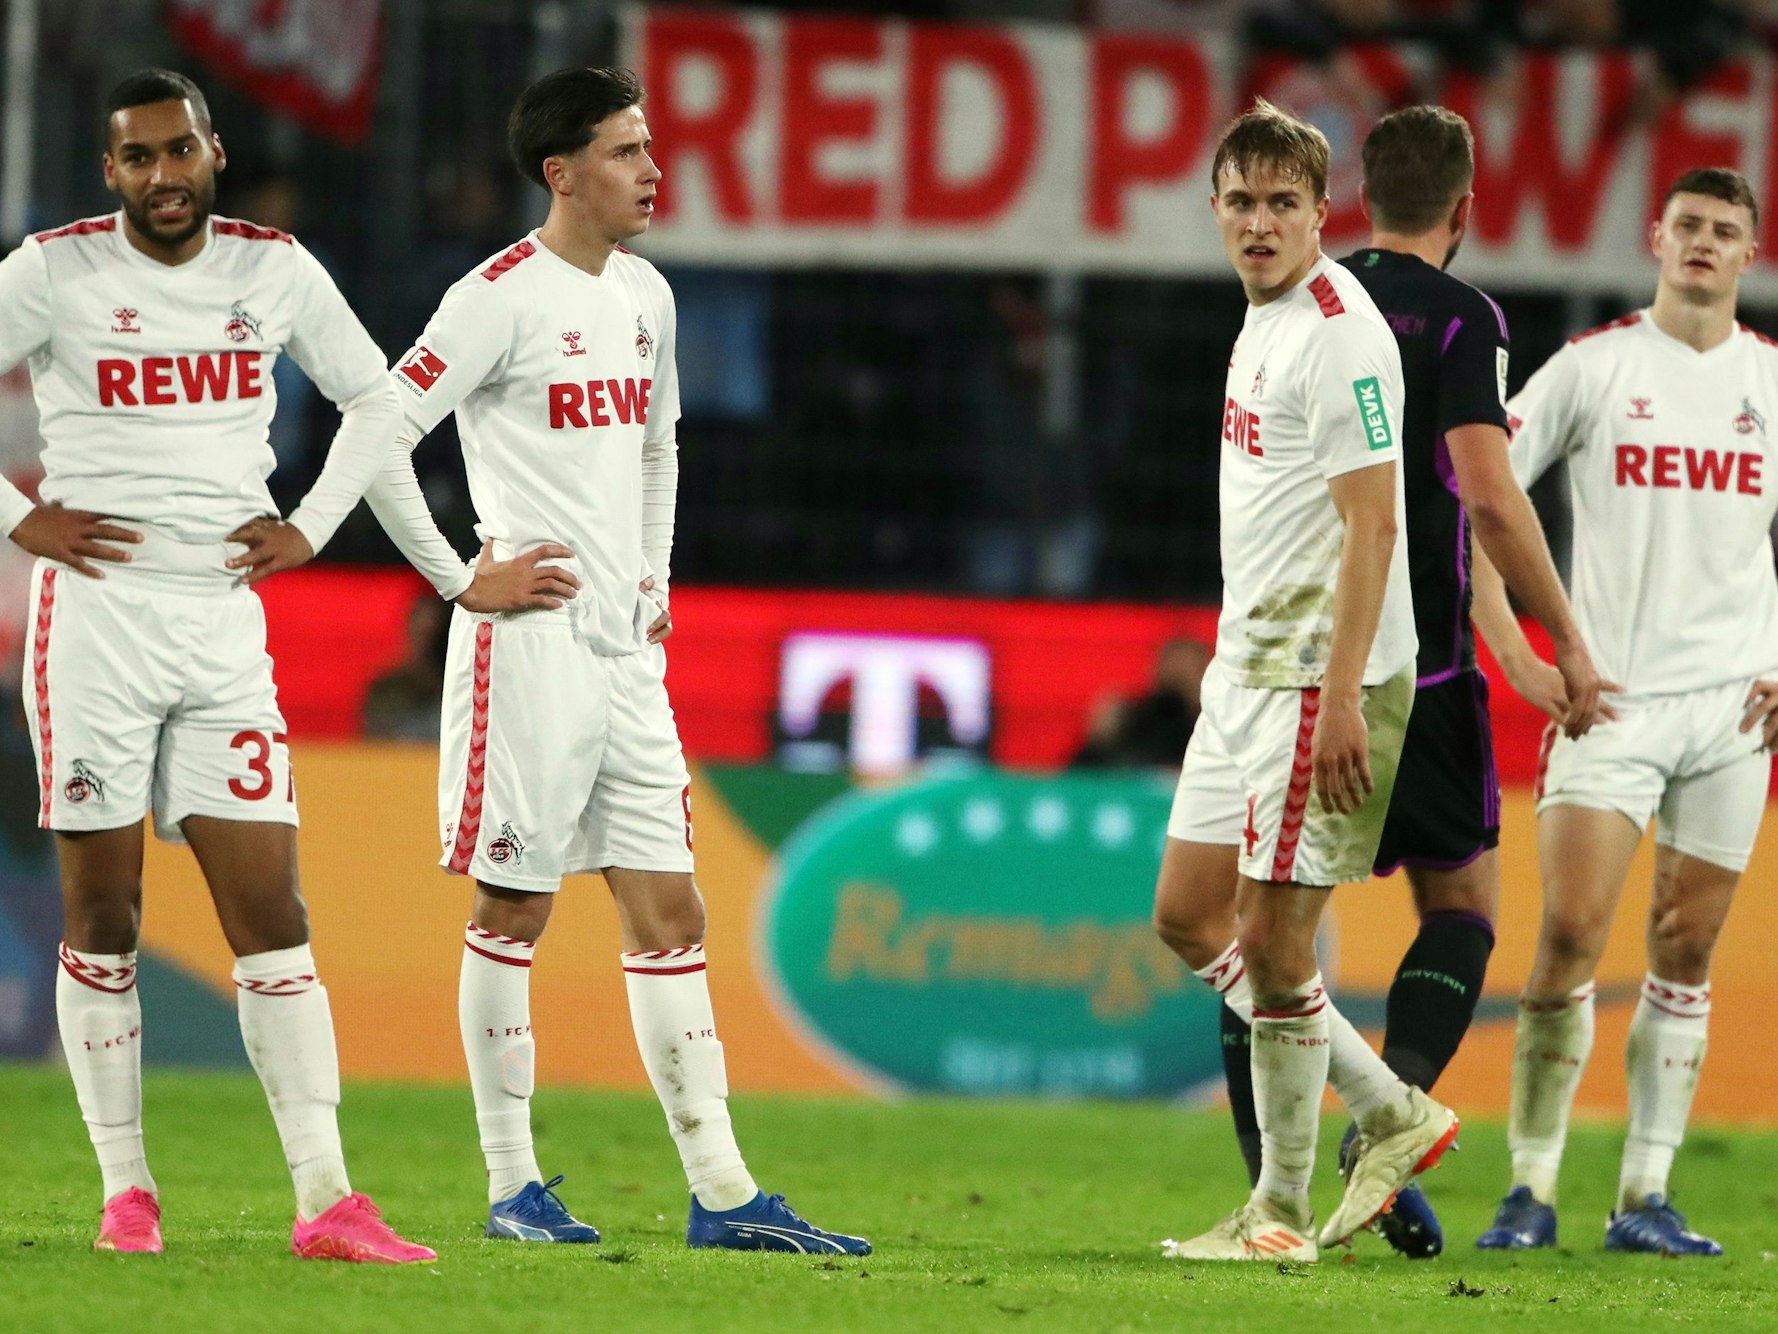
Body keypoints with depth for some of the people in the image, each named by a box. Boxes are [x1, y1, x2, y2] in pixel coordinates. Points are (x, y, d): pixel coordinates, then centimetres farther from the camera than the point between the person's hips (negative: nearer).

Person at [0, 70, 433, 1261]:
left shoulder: (276, 271, 7)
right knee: (103, 916, 2)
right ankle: (126, 1191, 10)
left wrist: (312, 528, 9)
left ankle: (325, 1198, -8)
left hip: (226, 621, 3)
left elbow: (375, 398, 21)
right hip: (97, 615, -2)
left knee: (273, 917, -3)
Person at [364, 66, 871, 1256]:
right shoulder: (502, 298, -11)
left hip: (626, 647, 7)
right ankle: (513, 1183, 7)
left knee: (669, 912, 4)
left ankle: (720, 1191, 3)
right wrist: (458, 577, -12)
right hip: (532, 642, -7)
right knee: (517, 907, -1)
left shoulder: (645, 296, 13)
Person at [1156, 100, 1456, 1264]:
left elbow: (1372, 523, -20)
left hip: (1319, 679, -10)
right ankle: (1394, 1114, 20)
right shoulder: (1264, 318, 14)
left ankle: (1281, 1213, 5)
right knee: (1190, 918, 12)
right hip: (1247, 667, 10)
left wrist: (1341, 697, -24)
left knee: (1272, 941, -5)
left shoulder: (1340, 332, -15)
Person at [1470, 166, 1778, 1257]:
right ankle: (1533, 1190, -4)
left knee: (1686, 952, 4)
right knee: (1571, 933, -12)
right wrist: (1514, 653, -7)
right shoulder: (1594, 366, 0)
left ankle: (1646, 1199, 9)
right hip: (1610, 695, -2)